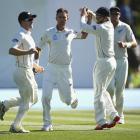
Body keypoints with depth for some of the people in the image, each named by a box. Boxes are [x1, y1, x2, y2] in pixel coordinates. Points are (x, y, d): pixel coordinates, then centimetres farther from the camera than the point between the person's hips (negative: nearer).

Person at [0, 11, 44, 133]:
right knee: (27, 101, -1)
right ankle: (16, 127, 8)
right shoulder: (20, 36, -16)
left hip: (29, 72, 10)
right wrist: (28, 51, -37)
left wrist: (35, 67, 29)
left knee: (34, 99, 16)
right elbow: (12, 50, -32)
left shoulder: (28, 36, 15)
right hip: (22, 72, -10)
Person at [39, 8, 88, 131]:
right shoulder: (48, 33, -2)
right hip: (51, 68, -1)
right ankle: (47, 124, -2)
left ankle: (73, 96, 45)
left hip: (66, 69, 1)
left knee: (67, 100, 7)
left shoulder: (71, 33, 5)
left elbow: (84, 35, 23)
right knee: (46, 96, -15)